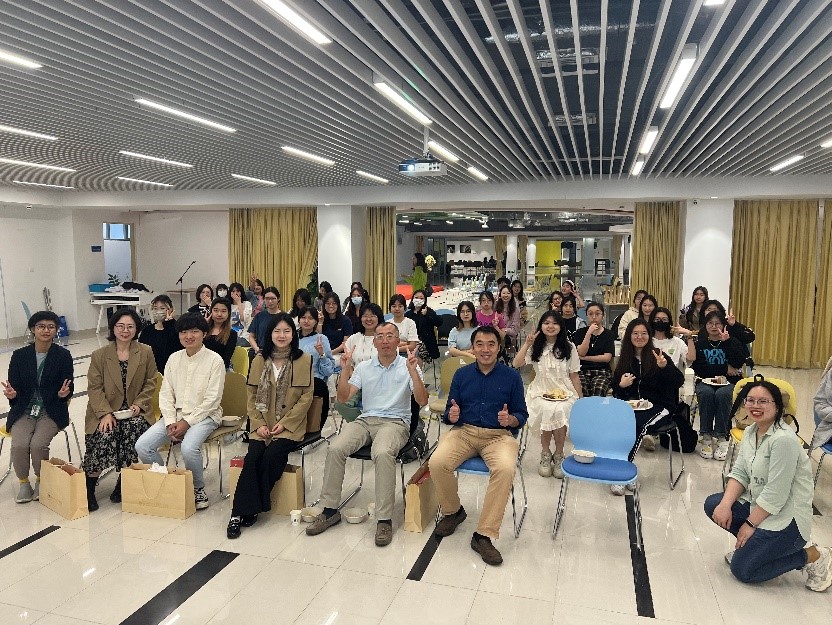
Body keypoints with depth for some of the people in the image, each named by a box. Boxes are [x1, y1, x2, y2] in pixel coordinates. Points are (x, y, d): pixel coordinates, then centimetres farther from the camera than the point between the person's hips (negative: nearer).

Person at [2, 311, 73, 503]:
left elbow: (69, 387, -2)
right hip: (24, 410, 2)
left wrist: (63, 394, -24)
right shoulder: (19, 355, 4)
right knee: (19, 445, -23)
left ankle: (41, 481, 4)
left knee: (37, 444, -25)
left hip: (52, 411, -2)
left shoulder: (63, 355, -2)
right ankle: (23, 483, 3)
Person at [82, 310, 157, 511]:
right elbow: (94, 388, -1)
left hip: (134, 411, 1)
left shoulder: (146, 353, 5)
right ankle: (89, 486, -6)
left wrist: (138, 404, -9)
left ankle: (123, 481, -9)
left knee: (135, 428, -30)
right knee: (105, 436, -28)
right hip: (106, 410, 0)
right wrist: (105, 413, -14)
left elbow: (151, 383, 6)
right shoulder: (99, 355, 3)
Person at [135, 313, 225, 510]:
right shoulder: (174, 359, 7)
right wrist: (170, 423, -8)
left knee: (189, 448, -32)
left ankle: (198, 489, -5)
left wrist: (187, 422, -16)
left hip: (204, 415, -5)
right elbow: (166, 394, 6)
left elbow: (212, 400, -11)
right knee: (142, 446, -13)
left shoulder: (214, 360, -9)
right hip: (175, 414, 5)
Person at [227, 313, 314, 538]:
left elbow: (306, 397, -3)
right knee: (253, 456, -22)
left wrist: (284, 423, -10)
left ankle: (250, 509, -9)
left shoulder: (304, 360, -1)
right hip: (262, 425, 2)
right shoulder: (260, 359, 8)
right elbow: (251, 395, 9)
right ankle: (240, 512, -18)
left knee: (271, 455, -25)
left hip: (290, 426, -2)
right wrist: (259, 423, -5)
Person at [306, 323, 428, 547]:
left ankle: (384, 519, -26)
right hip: (365, 419, 4)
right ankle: (330, 510, -8)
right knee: (335, 449, -23)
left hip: (395, 422, -3)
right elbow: (343, 397, 6)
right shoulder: (363, 367, 13)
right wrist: (345, 369, -7)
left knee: (382, 453, -36)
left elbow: (422, 401, -7)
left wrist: (413, 371, -19)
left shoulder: (408, 366, 4)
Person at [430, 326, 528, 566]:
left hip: (499, 435, -2)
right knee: (437, 463, -27)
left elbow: (522, 415, 7)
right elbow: (449, 413, 13)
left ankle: (484, 535, -21)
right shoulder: (462, 374, 12)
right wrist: (451, 415, -11)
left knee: (505, 469, -35)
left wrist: (510, 420, -16)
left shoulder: (511, 376, 6)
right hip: (464, 431, 2)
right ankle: (453, 511, 4)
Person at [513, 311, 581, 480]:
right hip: (541, 392, 0)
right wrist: (527, 344, -9)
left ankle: (558, 455, -9)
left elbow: (574, 376, 7)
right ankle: (546, 454, -7)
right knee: (549, 411, -32)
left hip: (564, 392, 0)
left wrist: (580, 398, 2)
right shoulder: (536, 347, 7)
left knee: (559, 411, -34)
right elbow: (516, 364, -5)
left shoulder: (568, 347, 5)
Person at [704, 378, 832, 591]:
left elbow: (775, 495, -24)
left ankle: (813, 556, 6)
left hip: (786, 518, -8)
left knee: (742, 570, -7)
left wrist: (750, 524, -15)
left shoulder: (783, 440, -25)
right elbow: (739, 473, 3)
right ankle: (750, 545, 13)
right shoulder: (750, 432, 3)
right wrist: (725, 505, -13)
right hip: (758, 504, 8)